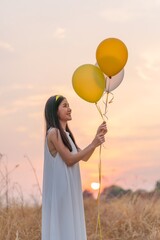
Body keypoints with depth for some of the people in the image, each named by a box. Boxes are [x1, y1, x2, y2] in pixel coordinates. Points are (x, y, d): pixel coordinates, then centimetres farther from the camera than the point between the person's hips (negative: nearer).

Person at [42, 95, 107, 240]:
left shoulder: (66, 134, 15)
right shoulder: (53, 133, -12)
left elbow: (84, 157, 14)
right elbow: (69, 160, -16)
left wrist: (98, 136, 5)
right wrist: (93, 144, -15)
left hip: (69, 190, 9)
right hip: (60, 189, -9)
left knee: (70, 227, 10)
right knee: (61, 227, -7)